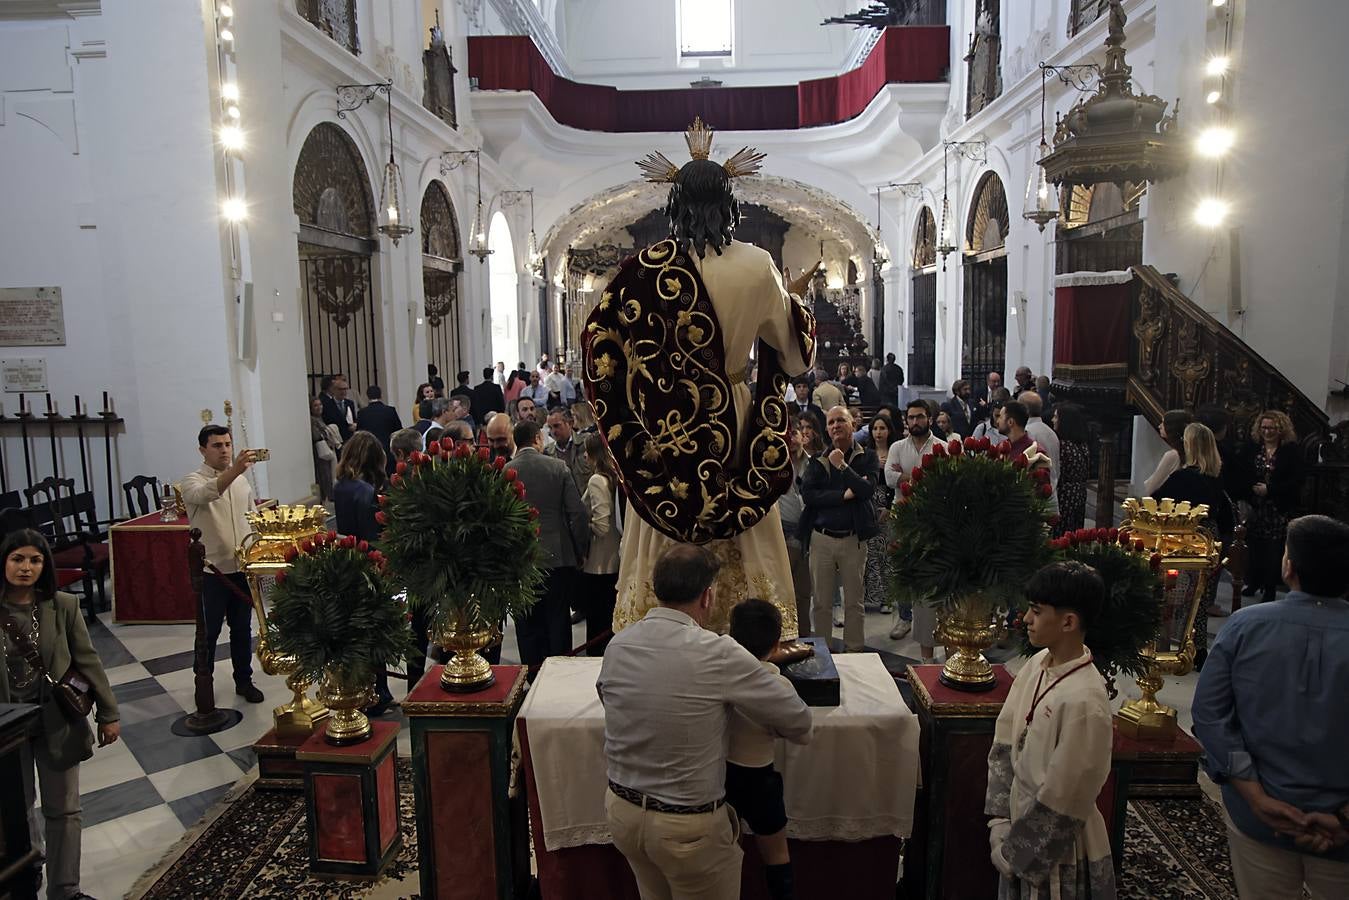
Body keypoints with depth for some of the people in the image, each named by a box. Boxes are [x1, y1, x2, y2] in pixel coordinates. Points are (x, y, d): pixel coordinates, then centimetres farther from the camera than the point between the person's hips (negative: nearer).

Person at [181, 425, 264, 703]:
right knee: (209, 631, 7)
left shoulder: (242, 480, 9)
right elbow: (205, 494, -35)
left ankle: (244, 681, 27)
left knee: (242, 628, 14)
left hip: (242, 567, 5)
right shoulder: (193, 481, -10)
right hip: (211, 570, -5)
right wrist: (234, 470, -51)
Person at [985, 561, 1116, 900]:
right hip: (1022, 829, 6)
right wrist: (999, 820, -4)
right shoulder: (1036, 665, -4)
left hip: (1057, 854, -6)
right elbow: (1004, 744, 1)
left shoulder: (1084, 701, -27)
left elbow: (1064, 801, -21)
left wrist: (1017, 853, -11)